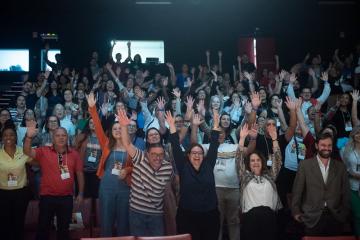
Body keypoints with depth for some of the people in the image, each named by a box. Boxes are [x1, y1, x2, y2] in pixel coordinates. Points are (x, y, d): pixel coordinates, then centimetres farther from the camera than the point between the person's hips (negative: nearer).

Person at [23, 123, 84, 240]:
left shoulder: (74, 154, 1)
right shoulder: (44, 151, -4)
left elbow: (79, 173, 7)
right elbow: (27, 151, -18)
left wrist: (80, 193, 6)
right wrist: (29, 136, -36)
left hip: (66, 198, 2)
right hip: (47, 197, -1)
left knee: (64, 228, 16)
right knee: (43, 227, 10)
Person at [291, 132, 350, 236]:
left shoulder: (340, 166, 7)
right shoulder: (305, 165, -1)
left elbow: (346, 192, 11)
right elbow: (297, 190, 1)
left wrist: (345, 213, 7)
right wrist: (296, 212, 0)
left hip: (335, 217, 2)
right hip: (313, 217, -2)